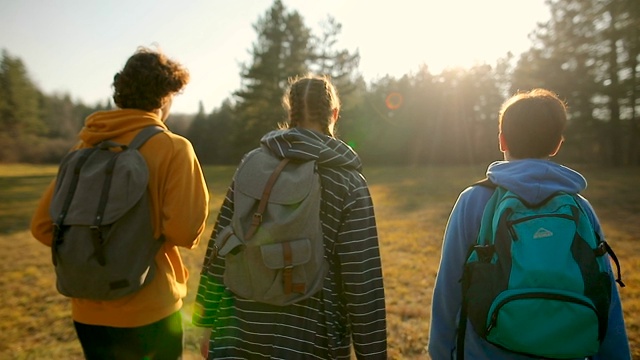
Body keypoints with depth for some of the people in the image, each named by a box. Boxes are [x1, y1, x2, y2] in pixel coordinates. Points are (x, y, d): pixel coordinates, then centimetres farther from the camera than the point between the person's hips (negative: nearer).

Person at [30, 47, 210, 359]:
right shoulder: (172, 148, -14)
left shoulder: (86, 147, 1)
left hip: (88, 313, 5)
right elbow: (186, 232, -20)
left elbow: (43, 226, 1)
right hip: (148, 312, -4)